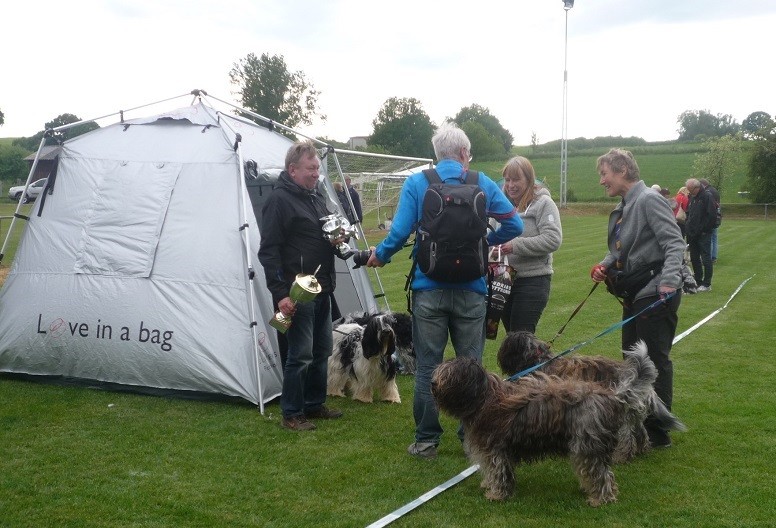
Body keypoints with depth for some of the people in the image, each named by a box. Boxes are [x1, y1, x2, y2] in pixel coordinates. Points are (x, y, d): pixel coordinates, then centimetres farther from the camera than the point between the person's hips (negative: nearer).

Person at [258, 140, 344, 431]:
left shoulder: (316, 195, 13)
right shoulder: (279, 200, -13)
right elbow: (268, 251, -16)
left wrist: (336, 239, 3)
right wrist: (280, 293, -21)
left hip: (322, 289, 9)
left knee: (322, 350, 16)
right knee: (300, 355, -4)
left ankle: (315, 404, 30)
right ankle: (291, 414, 9)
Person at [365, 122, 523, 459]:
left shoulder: (416, 184, -3)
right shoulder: (483, 184, 2)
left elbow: (400, 231, -11)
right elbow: (515, 225, 2)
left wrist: (380, 256, 7)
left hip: (429, 289, -1)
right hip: (471, 290, 1)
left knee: (428, 366, 8)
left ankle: (426, 440, 14)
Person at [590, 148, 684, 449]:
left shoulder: (649, 200, -14)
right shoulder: (622, 208, 12)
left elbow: (674, 244, -21)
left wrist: (668, 281, -33)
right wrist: (605, 266, 0)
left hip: (656, 296, -9)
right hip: (635, 294, 10)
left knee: (655, 362, -2)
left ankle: (657, 433, 8)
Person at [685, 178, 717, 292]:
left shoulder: (707, 196, -11)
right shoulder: (692, 198, 15)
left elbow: (712, 216, -17)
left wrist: (704, 230, -16)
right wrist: (687, 226, 10)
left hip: (703, 234, -8)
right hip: (693, 234, 8)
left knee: (706, 259, -4)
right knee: (694, 258, 12)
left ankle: (707, 284, 0)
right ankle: (698, 282, 21)